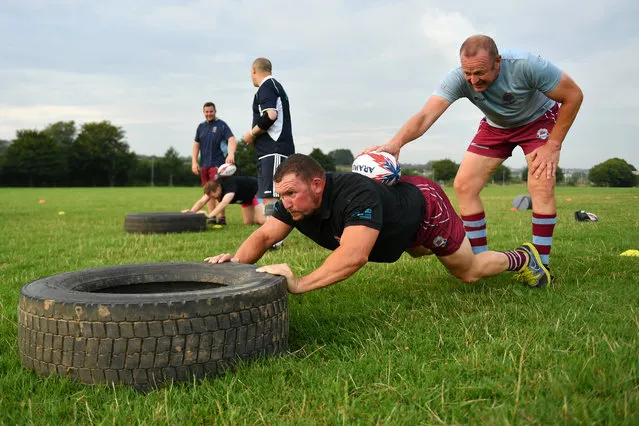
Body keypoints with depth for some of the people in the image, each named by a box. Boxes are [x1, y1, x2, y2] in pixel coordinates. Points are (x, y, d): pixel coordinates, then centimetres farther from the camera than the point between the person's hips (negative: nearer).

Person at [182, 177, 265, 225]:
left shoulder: (230, 184, -43)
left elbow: (224, 203, -56)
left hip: (256, 190, -8)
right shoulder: (213, 187, -20)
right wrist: (191, 211, -42)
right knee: (248, 222, 4)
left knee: (262, 221, -20)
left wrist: (209, 215, -65)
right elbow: (202, 201, -24)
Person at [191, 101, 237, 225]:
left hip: (217, 163, -6)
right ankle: (211, 216, 12)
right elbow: (196, 145, 17)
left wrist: (231, 154, -33)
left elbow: (231, 139, -16)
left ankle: (222, 217, -8)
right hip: (204, 164, 6)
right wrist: (194, 162, 7)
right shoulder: (201, 127, 14)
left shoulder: (221, 125, -3)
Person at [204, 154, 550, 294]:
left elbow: (354, 255, -59)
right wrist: (237, 261, -43)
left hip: (425, 203, -7)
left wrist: (299, 284, -68)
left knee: (468, 271, 13)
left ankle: (521, 258, 39)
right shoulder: (296, 199, -25)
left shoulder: (356, 194, -47)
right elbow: (264, 236, -22)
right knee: (417, 252, 35)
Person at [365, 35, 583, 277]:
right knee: (463, 185, -9)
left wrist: (553, 145, -24)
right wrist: (396, 143, -63)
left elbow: (573, 95, -22)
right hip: (496, 126, 3)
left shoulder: (526, 65, -36)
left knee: (541, 186, -22)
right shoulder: (458, 79, -30)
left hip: (538, 119, -3)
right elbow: (426, 115, -43)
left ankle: (541, 265, -10)